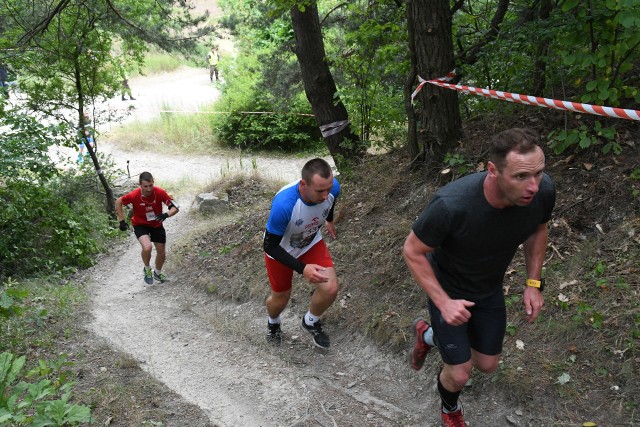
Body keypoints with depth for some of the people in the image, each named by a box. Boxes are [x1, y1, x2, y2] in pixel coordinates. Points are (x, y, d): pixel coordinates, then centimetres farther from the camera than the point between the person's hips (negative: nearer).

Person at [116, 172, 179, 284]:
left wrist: (166, 215, -40)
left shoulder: (160, 192, -25)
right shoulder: (134, 195, -27)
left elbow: (175, 207, -20)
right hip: (140, 225, -3)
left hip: (157, 225, 3)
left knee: (162, 252, 11)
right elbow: (118, 202, -8)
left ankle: (157, 273, 43)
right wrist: (122, 221, -8)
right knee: (147, 247, -28)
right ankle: (147, 269, 4)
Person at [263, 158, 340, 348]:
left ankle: (311, 321, 23)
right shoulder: (283, 204, -43)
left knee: (330, 289, -11)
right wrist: (302, 269, -40)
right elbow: (270, 246, -30)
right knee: (281, 297, 15)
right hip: (280, 250, -3)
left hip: (311, 243, 3)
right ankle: (273, 322, 54)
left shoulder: (332, 188, -28)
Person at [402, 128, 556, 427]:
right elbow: (412, 252, -23)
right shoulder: (451, 204, -41)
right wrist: (443, 303, -28)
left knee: (487, 365, 18)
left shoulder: (543, 191, -26)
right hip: (448, 290, -5)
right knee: (460, 374, 3)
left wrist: (533, 282, -6)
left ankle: (428, 334, 46)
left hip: (491, 290, 5)